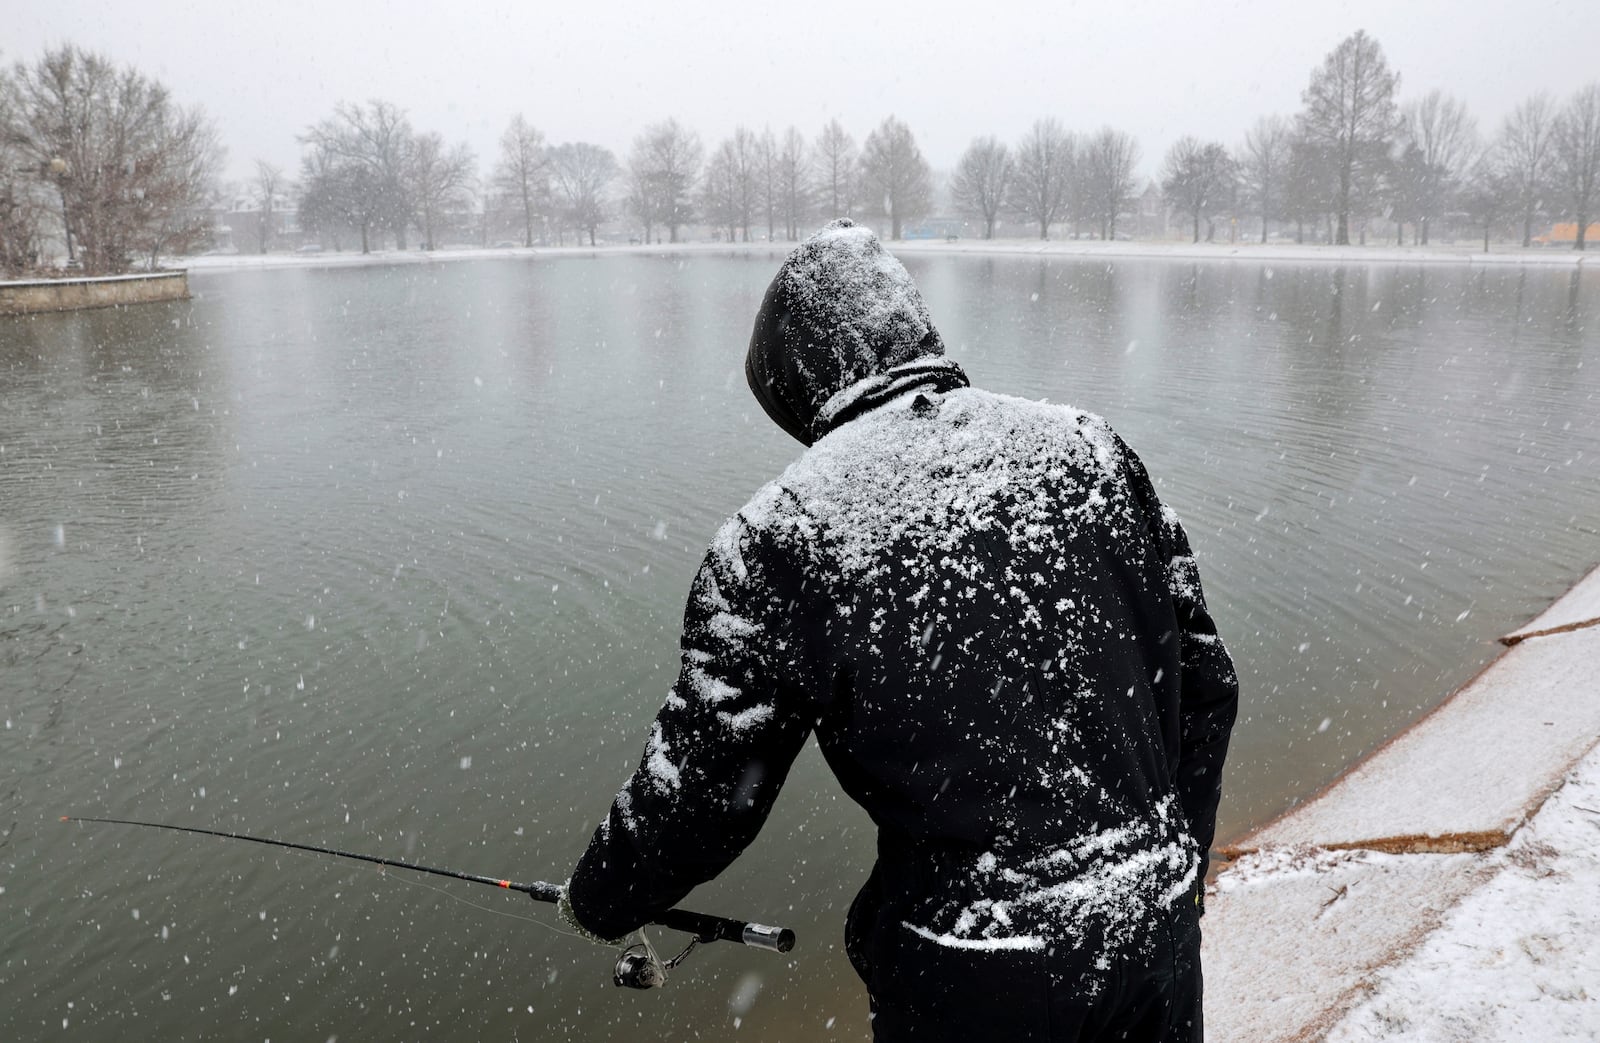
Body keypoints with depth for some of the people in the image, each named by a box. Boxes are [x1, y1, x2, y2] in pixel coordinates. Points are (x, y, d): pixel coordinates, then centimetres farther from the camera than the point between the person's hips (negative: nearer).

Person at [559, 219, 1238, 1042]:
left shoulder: (776, 536, -14)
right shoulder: (1081, 441, -2)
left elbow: (700, 790, -7)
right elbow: (1206, 682, 5)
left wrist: (596, 902, 14)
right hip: (1161, 925, 4)